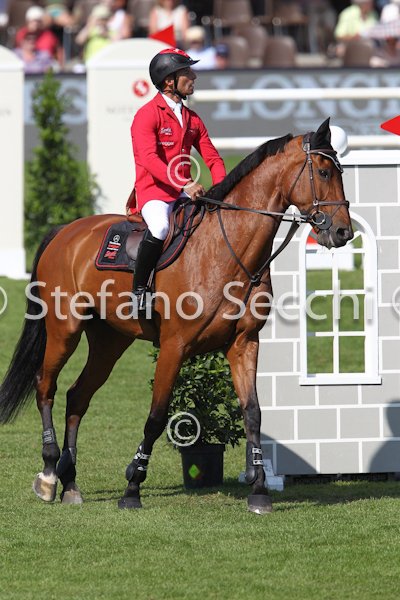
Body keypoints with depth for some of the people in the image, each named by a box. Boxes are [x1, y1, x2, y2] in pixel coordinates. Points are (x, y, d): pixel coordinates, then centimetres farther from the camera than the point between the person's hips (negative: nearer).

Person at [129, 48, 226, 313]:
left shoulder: (192, 119, 17)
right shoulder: (147, 114, -7)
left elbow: (212, 157, 15)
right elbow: (148, 159, -21)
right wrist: (185, 185, -30)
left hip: (186, 193, 7)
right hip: (154, 192, -7)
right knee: (160, 227, -36)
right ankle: (139, 288, -23)